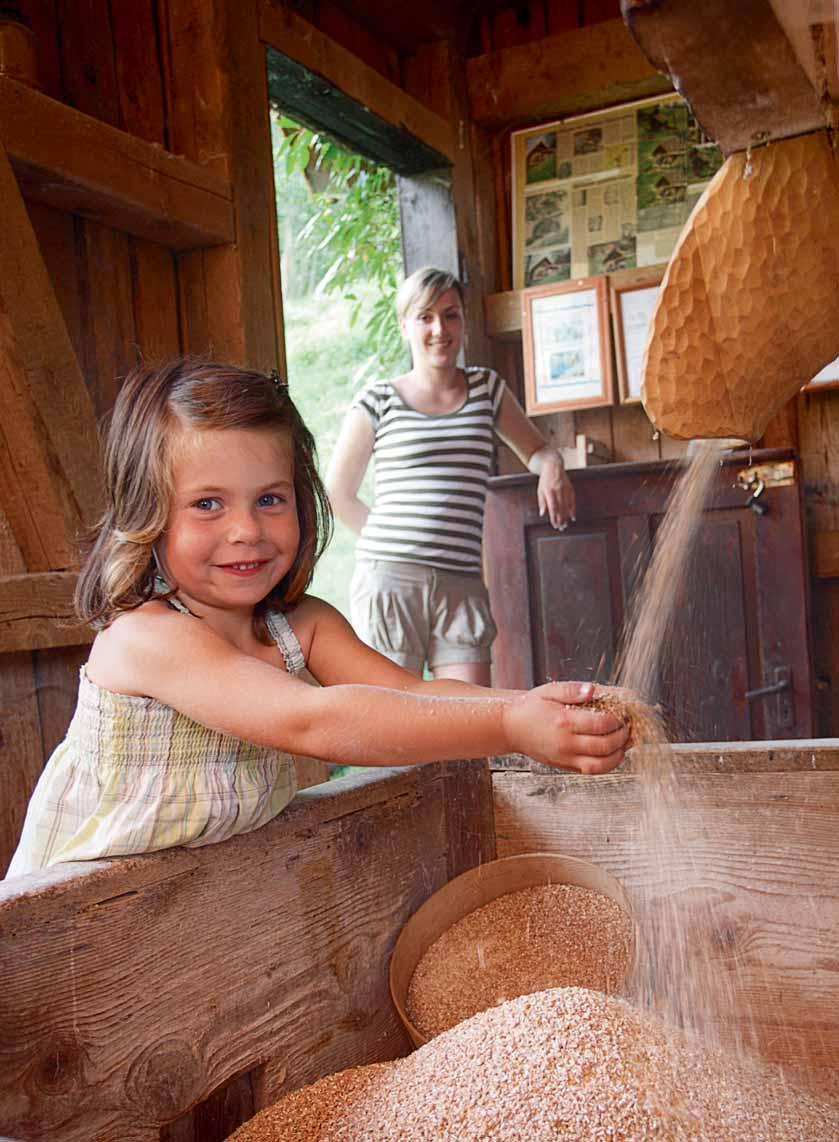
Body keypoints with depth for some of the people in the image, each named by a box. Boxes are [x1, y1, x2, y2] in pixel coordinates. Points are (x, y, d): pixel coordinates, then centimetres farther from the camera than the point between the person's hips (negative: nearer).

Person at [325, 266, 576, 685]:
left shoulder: (486, 388, 14)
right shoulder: (378, 402, 4)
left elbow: (536, 450, 24)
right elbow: (339, 492, 12)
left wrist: (551, 467, 1)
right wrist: (391, 542, 5)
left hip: (462, 583, 3)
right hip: (389, 578, -2)